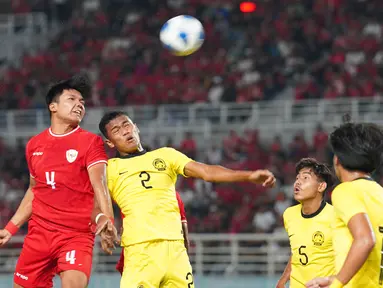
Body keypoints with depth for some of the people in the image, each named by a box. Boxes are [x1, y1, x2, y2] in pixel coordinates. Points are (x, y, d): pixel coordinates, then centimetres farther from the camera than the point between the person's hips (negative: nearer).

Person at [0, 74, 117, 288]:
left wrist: (107, 218, -32)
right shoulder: (34, 145, 11)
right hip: (39, 232, 5)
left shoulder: (90, 142, -2)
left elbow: (99, 184, -15)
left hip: (77, 235, -5)